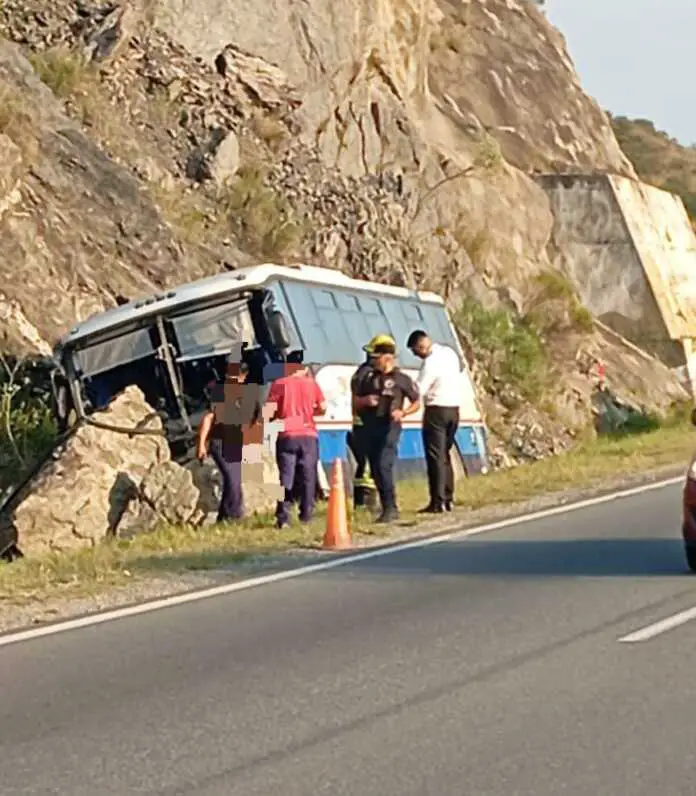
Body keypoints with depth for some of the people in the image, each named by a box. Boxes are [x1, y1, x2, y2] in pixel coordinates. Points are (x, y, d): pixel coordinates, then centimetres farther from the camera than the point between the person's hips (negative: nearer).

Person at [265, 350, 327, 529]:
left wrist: (276, 416, 13)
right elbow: (323, 408, 10)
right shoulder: (311, 383, 5)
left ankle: (283, 517, -6)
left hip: (287, 436, -1)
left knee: (286, 477, 1)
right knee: (308, 477, 9)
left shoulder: (279, 384, -1)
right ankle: (306, 515, 10)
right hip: (308, 436, 1)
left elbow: (270, 410, -7)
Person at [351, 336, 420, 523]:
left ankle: (390, 508, -16)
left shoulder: (401, 379, 2)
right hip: (370, 428, 5)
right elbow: (355, 402, 14)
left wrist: (403, 412, -10)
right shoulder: (367, 377, 12)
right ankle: (388, 508, 21)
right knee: (375, 470, 9)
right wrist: (365, 400, -8)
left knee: (384, 466, -19)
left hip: (390, 426, -5)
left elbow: (416, 403, 8)